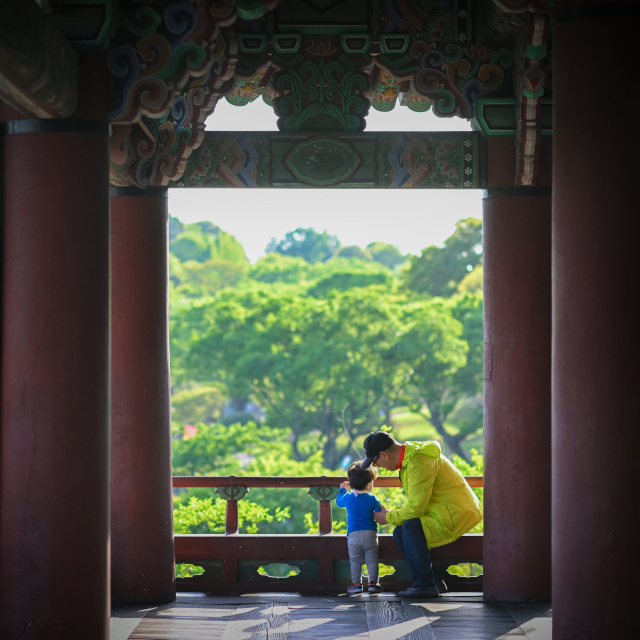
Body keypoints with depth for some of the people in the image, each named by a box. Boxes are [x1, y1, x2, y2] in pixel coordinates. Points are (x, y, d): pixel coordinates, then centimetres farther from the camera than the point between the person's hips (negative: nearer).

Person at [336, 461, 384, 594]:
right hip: (370, 533, -1)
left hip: (353, 534, 1)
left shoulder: (347, 498, 5)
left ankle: (356, 583, 1)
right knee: (372, 559, 4)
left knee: (355, 560, 4)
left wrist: (342, 489, 42)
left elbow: (338, 502, 26)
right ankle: (373, 582, 1)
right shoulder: (372, 499, -2)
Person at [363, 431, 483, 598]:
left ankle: (425, 586, -19)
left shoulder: (419, 463, -23)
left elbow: (416, 508, -23)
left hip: (457, 514, -11)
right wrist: (393, 513, 7)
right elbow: (416, 502, 20)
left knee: (411, 527, -27)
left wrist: (389, 517, -8)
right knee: (399, 533, 3)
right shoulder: (411, 456, 11)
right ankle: (435, 582, 7)